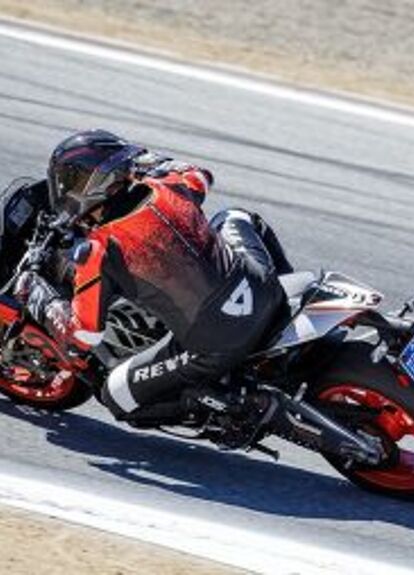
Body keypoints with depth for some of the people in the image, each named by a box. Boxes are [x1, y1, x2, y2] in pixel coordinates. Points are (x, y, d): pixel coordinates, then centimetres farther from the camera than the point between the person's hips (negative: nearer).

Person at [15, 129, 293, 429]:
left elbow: (83, 336, -5)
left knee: (117, 396, 15)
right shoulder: (165, 190, 1)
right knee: (236, 218, 37)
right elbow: (201, 176, 27)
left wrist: (36, 295, 11)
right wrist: (147, 162, 42)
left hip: (216, 348, -5)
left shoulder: (99, 252, -13)